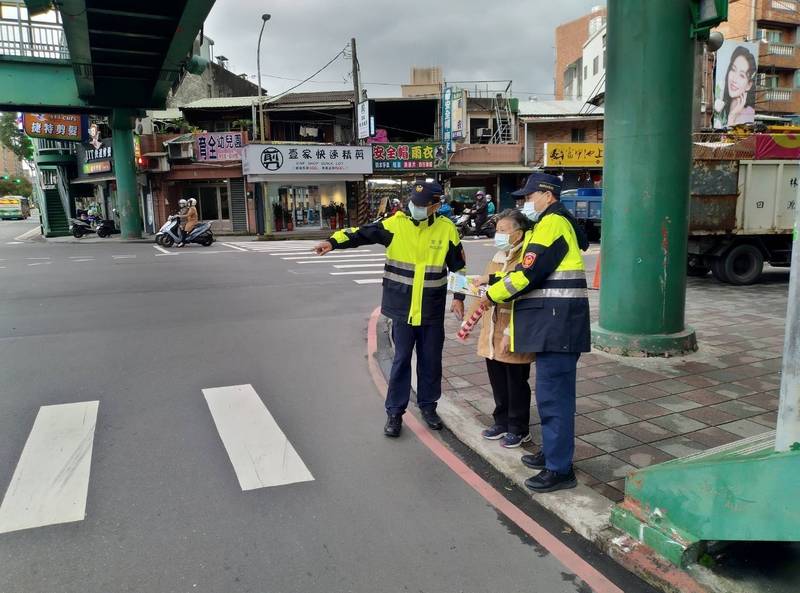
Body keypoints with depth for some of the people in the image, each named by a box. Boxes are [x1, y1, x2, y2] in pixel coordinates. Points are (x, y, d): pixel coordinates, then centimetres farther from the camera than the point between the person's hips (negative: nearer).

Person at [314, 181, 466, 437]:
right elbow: (362, 233, -13)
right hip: (402, 307, -1)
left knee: (431, 360, 12)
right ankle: (395, 412, 17)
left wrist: (459, 297, 3)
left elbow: (458, 265, 6)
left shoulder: (446, 229, -2)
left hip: (432, 310, 2)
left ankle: (428, 406, 31)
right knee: (401, 360, 5)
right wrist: (333, 242, -27)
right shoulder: (396, 224, -7)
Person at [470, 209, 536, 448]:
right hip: (492, 332, 8)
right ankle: (502, 422, 32)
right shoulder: (497, 258, 13)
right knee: (497, 381, 16)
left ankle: (519, 429, 21)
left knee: (516, 382, 6)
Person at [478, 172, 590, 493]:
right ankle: (553, 451, 32)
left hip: (557, 322, -11)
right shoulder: (551, 223, 21)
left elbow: (528, 275, -19)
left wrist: (493, 294, -6)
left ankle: (560, 469, 3)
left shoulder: (553, 223, -12)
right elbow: (528, 270, 19)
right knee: (553, 391, 19)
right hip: (552, 322, 11)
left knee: (552, 394, -6)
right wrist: (493, 280, 10)